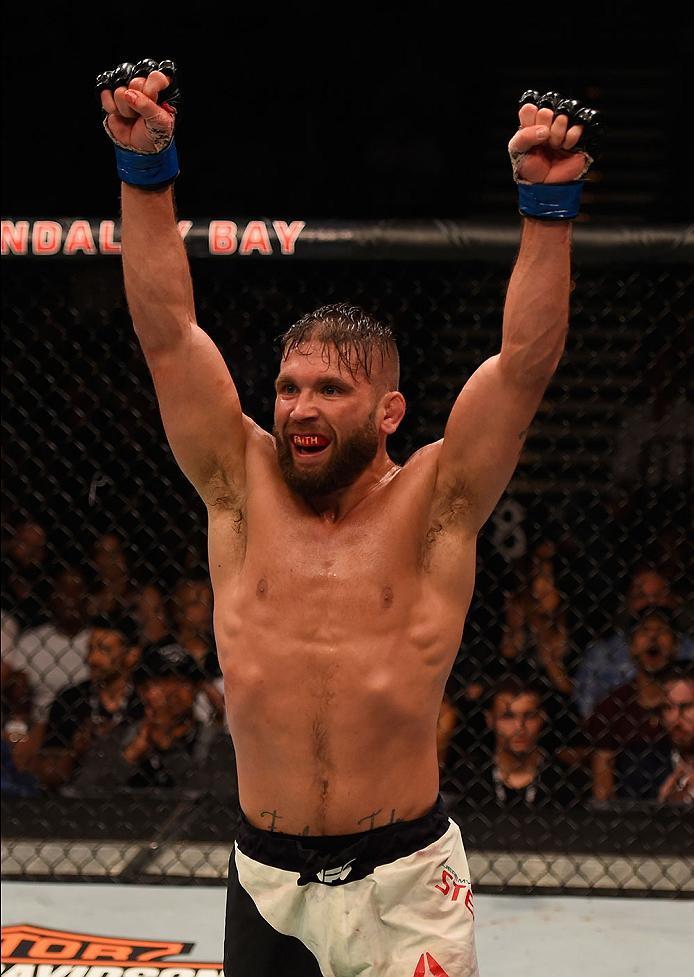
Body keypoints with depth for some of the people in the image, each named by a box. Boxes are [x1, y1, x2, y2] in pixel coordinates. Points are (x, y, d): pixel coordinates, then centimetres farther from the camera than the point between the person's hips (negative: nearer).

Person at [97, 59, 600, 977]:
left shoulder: (433, 505, -2)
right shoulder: (242, 489, 3)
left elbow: (527, 360, -10)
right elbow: (169, 333, -1)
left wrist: (548, 205, -19)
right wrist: (146, 171, -8)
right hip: (266, 880, 2)